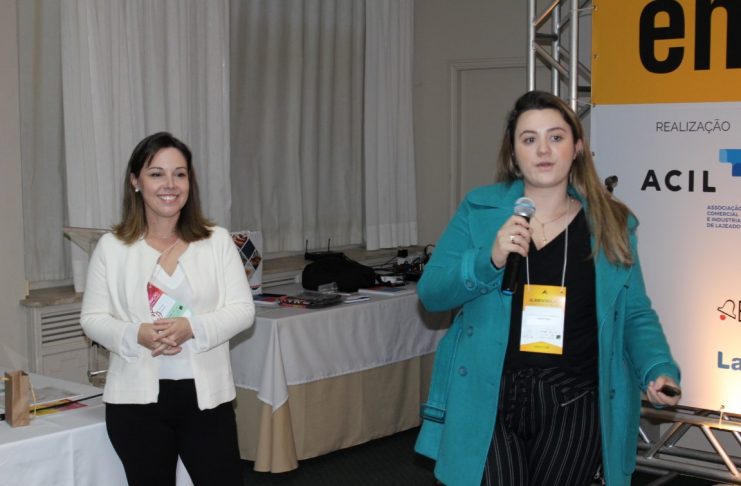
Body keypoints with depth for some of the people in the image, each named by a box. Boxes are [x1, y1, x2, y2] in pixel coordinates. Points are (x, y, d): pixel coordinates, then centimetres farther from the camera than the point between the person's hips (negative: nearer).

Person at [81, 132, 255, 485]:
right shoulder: (111, 247, 1)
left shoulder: (217, 241, 1)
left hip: (206, 393, 0)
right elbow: (92, 319, 2)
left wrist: (190, 328, -20)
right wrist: (136, 335, -19)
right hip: (137, 398, 0)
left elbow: (242, 310, -3)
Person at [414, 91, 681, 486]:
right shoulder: (479, 209, 1)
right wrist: (489, 259, -19)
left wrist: (659, 369, -10)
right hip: (488, 400, -1)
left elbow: (635, 314, 8)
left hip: (572, 407, 2)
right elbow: (430, 293, -2)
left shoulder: (610, 224, 4)